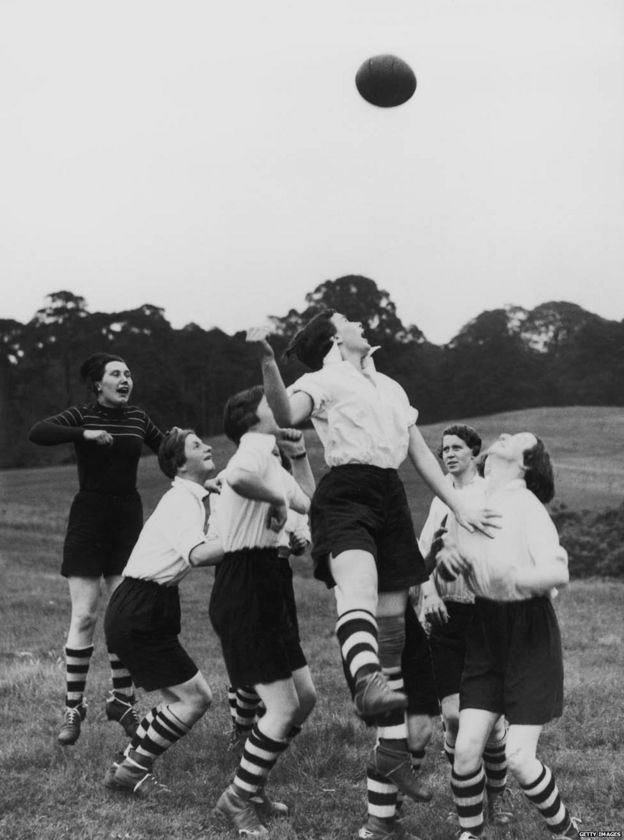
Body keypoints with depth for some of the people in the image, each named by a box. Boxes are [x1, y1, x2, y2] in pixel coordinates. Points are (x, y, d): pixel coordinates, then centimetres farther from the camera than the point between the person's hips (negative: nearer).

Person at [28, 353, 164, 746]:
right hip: (89, 517, -4)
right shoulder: (82, 416, -6)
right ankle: (74, 707, 7)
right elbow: (37, 433, -22)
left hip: (128, 518, 4)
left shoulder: (138, 418, 8)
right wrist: (84, 434, -31)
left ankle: (123, 700, 19)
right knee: (84, 616, -5)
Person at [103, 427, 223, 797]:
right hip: (139, 614, -10)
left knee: (186, 697, 13)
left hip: (148, 610, 10)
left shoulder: (194, 499, 15)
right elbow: (198, 554, -33)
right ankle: (132, 770, 6)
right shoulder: (181, 502, -17)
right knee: (194, 697, -5)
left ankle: (127, 766, 21)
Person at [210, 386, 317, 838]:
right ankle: (236, 801, 11)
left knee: (304, 696, 15)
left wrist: (299, 453, 20)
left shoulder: (272, 457, 18)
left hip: (269, 591, 10)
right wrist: (278, 497, -20)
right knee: (283, 707, -7)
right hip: (244, 593, -10)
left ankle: (253, 788, 28)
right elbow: (237, 478, -38)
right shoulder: (255, 446, -13)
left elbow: (309, 503, 28)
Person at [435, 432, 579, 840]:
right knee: (466, 751, -3)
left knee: (519, 757, -6)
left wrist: (513, 579, -41)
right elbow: (446, 571, 17)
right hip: (485, 635, 5)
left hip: (530, 637, -5)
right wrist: (444, 556, -5)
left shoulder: (525, 504, -15)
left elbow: (559, 572, -26)